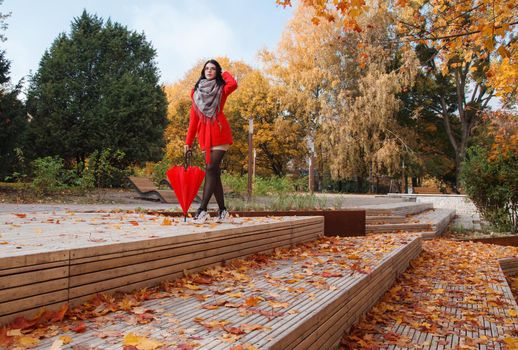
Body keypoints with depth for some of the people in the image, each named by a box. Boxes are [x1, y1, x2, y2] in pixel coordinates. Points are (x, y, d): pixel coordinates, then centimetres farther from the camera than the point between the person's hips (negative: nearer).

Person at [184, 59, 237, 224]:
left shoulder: (221, 89, 8)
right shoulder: (196, 91, 18)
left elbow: (233, 84, -17)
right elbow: (193, 118, 14)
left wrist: (224, 74, 4)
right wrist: (188, 141, 8)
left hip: (219, 133, -4)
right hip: (205, 135, 4)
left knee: (211, 169, -12)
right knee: (214, 172, 4)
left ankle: (202, 209, -13)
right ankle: (222, 210, 11)